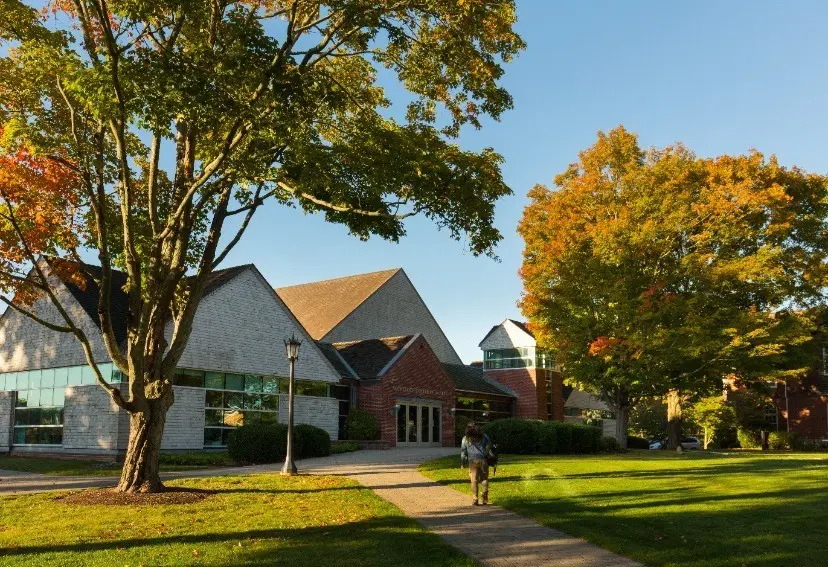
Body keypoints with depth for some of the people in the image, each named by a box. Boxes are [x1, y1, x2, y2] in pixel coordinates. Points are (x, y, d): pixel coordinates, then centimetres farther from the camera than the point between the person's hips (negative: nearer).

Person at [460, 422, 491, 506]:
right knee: (484, 478, 9)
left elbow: (463, 451, 10)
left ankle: (475, 500, -1)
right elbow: (489, 445, 7)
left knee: (474, 480, 2)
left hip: (473, 461, -1)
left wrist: (462, 464, 12)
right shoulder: (483, 436, 14)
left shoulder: (466, 438, 11)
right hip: (483, 460, 1)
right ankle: (485, 498, -3)